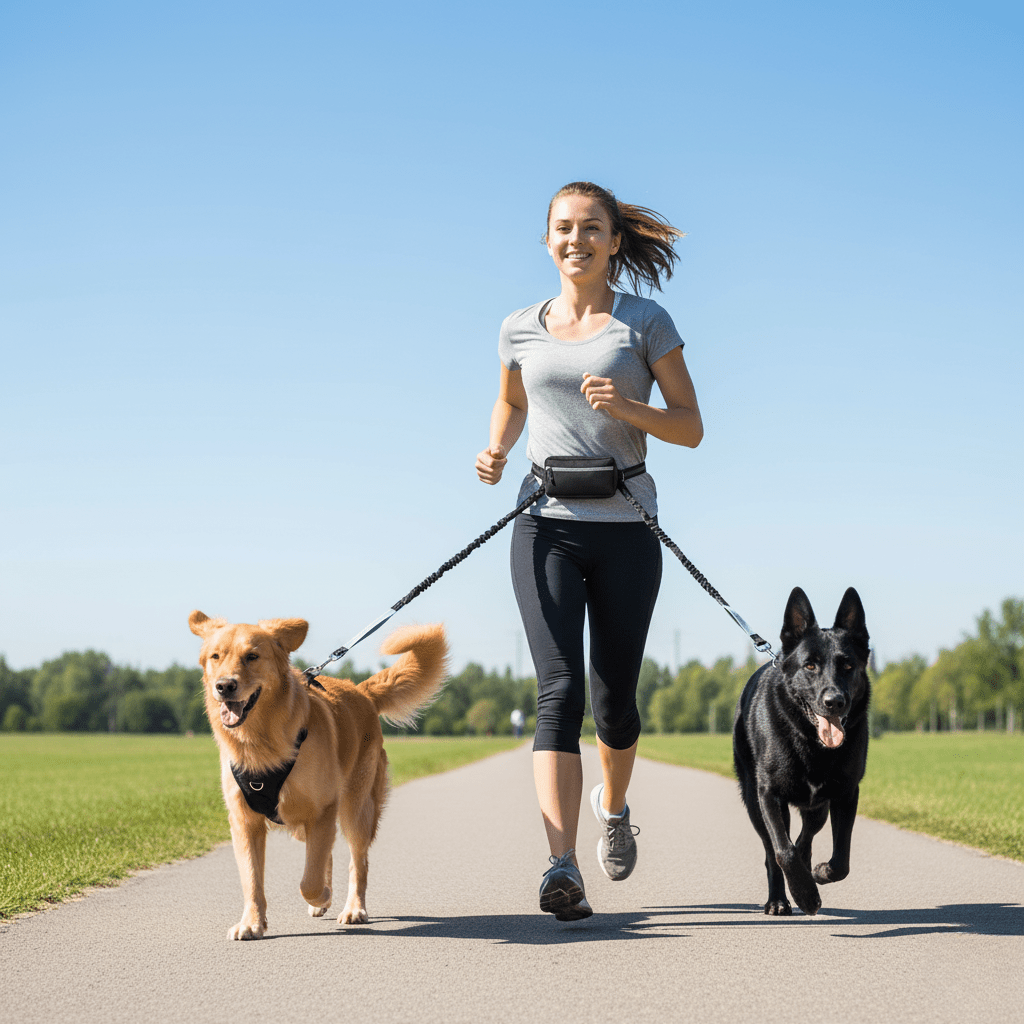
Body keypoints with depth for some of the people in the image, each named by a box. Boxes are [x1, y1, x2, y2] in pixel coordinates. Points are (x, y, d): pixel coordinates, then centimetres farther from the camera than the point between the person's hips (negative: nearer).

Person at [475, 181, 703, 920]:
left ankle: (614, 805, 41)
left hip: (625, 530, 0)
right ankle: (563, 868, -22)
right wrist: (497, 450, 8)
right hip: (546, 528, 1)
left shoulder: (646, 322, 4)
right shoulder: (520, 329, 11)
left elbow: (691, 427, 2)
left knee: (615, 699, 8)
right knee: (560, 689, -15)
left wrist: (626, 406, -16)